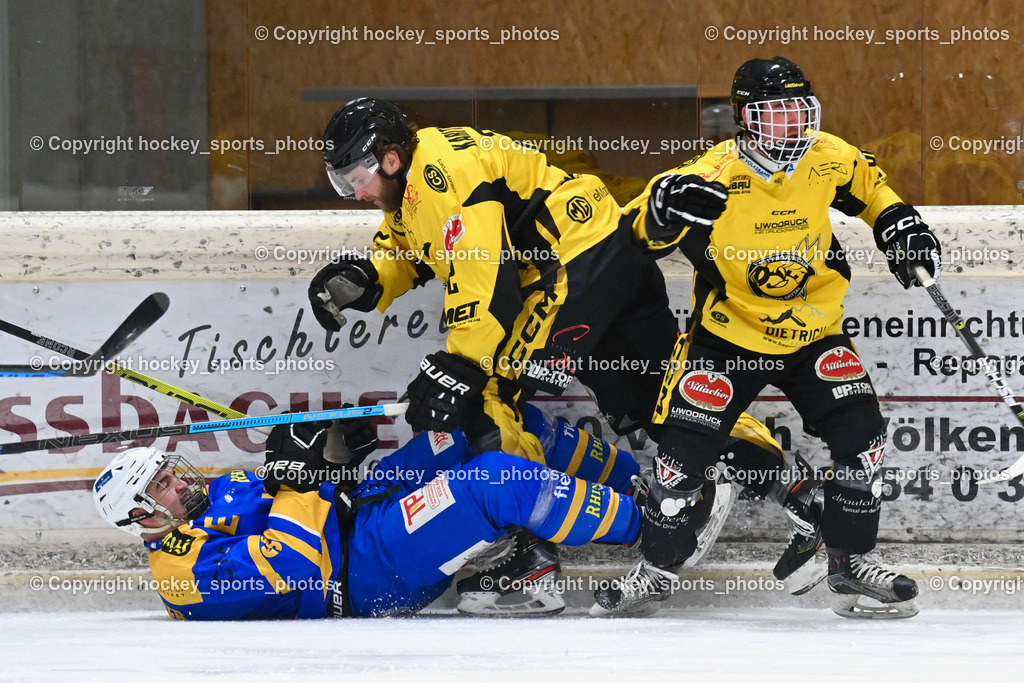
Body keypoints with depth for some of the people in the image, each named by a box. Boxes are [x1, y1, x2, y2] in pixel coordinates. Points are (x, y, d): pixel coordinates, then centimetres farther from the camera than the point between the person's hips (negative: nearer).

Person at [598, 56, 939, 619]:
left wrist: (898, 224, 3)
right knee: (687, 444, -8)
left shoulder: (829, 160, -9)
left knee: (858, 433, -12)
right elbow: (640, 228, -17)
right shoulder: (715, 175, -21)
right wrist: (665, 207, -38)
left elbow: (866, 185, 15)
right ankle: (655, 563, 14)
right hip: (728, 333, -3)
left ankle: (851, 563, 3)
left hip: (811, 330, 3)